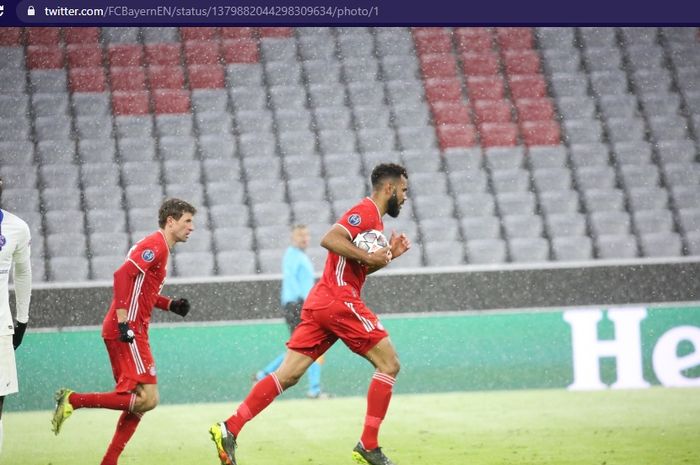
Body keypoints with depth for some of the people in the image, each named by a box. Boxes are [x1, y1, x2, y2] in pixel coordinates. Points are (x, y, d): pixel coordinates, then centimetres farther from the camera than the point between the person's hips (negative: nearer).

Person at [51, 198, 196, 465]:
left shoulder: (158, 248, 21)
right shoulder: (155, 246, -10)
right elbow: (123, 275, -21)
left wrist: (170, 305, 15)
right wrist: (123, 322, -26)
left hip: (130, 332, 11)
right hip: (127, 332, -11)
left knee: (137, 402, 11)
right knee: (147, 398, -15)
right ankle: (74, 400, -13)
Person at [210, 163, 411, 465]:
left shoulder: (373, 218, 24)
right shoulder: (366, 211, -7)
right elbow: (330, 239, -22)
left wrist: (388, 254, 17)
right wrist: (370, 258, -19)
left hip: (320, 303, 9)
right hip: (339, 301, -9)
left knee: (288, 374, 2)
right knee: (389, 364, -3)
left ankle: (229, 429, -6)